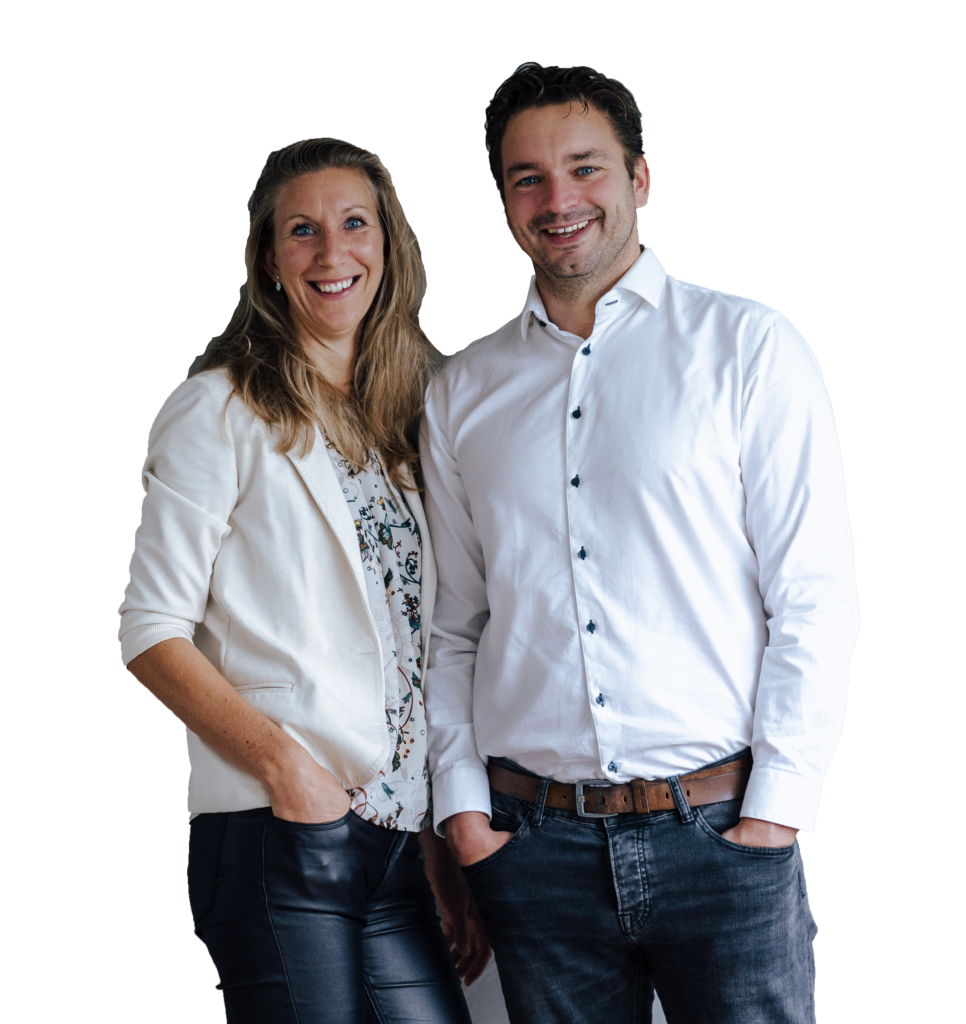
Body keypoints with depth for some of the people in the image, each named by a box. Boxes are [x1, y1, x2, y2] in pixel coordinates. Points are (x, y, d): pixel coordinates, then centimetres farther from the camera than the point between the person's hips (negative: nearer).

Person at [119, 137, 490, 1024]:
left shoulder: (406, 429, 17)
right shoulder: (221, 412, 0)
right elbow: (152, 633, -6)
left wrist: (454, 866, 13)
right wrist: (283, 761, -17)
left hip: (397, 849, 6)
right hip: (276, 839, -5)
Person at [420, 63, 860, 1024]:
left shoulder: (749, 346, 2)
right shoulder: (461, 390, 12)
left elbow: (816, 600, -2)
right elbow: (451, 627, 14)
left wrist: (777, 805, -8)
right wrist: (461, 802, 3)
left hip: (721, 835, -2)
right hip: (535, 845, 3)